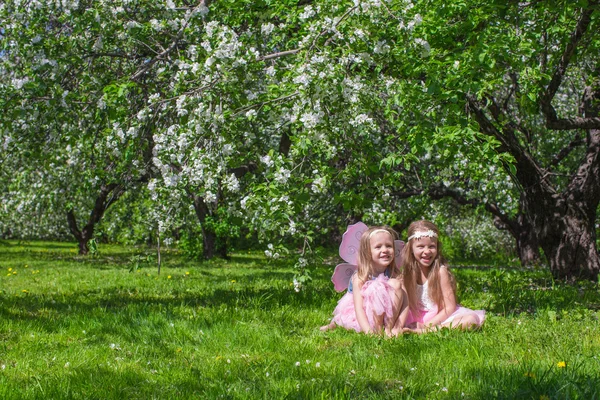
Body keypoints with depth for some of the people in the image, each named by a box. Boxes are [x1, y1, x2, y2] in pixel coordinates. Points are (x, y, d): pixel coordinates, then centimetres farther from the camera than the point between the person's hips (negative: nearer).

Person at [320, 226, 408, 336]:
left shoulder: (395, 275, -7)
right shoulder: (359, 278, -15)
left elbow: (406, 302, -15)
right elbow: (359, 308, -23)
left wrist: (398, 327, -31)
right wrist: (368, 330, -41)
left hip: (389, 316, 3)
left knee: (395, 284, -19)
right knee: (377, 287, -28)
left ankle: (389, 327, -21)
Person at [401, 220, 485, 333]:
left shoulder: (440, 271, -12)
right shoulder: (407, 272, -2)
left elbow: (450, 307, -13)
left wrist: (427, 326, -21)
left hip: (440, 317, -2)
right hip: (417, 319, 2)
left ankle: (422, 331, -35)